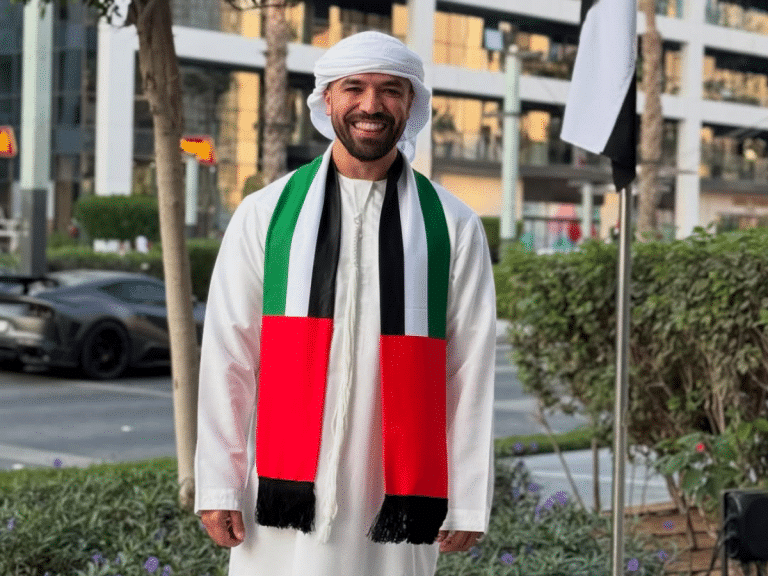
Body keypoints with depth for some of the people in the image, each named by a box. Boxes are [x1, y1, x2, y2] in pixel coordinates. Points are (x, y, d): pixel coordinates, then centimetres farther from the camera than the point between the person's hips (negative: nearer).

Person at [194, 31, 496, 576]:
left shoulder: (454, 227, 6)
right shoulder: (265, 214, 6)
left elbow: (472, 369, 4)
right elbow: (226, 356, 5)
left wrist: (468, 503, 0)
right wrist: (217, 486, 0)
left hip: (397, 503, 0)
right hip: (285, 498, 0)